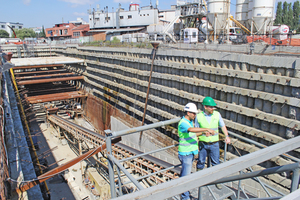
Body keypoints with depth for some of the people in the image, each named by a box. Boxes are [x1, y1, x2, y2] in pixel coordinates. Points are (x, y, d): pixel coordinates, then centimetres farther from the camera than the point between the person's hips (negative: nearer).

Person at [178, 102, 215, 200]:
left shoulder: (190, 121, 10)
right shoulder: (183, 123, -21)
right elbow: (192, 129, -41)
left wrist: (204, 132, 5)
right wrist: (207, 129, -39)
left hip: (191, 152, 9)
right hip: (185, 153, -9)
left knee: (185, 171, 21)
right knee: (186, 174, -2)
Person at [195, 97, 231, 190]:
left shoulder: (217, 114, -6)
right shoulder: (199, 116, -10)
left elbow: (222, 126, 5)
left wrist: (227, 136, -10)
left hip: (214, 144, 1)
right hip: (203, 144, -1)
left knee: (216, 163, 9)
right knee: (200, 162, 11)